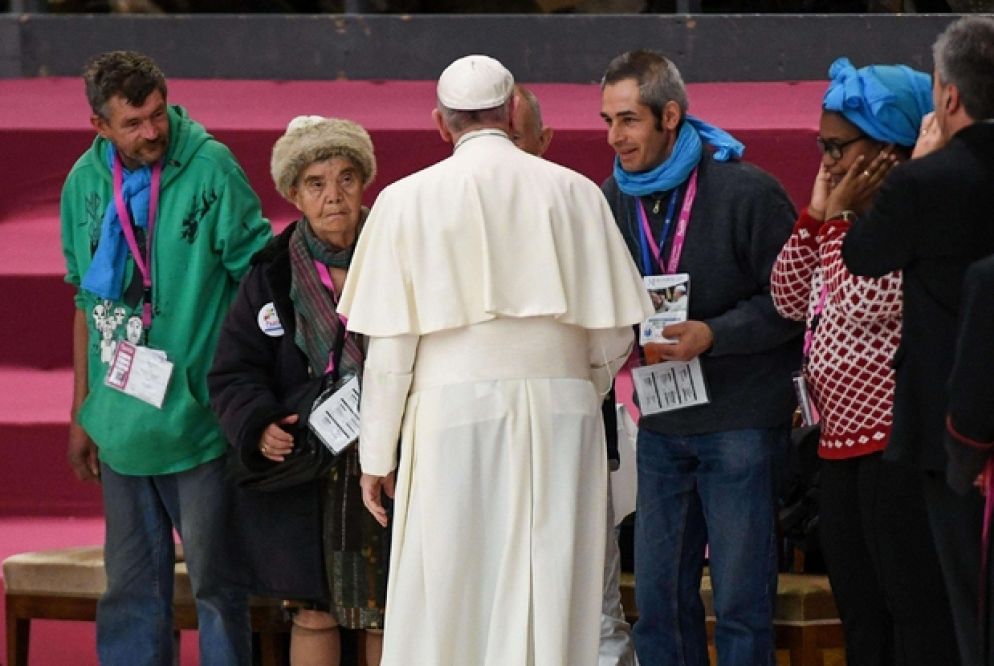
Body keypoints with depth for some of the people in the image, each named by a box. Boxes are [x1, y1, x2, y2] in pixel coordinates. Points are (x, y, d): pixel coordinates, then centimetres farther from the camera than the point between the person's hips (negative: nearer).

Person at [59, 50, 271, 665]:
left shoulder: (210, 168, -9)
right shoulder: (86, 182, 5)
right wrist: (81, 412, 15)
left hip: (198, 420, -4)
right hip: (120, 424, 4)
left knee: (215, 579, 2)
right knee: (131, 585, 10)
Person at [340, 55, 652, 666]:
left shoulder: (410, 199, -1)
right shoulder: (574, 193, 3)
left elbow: (392, 343, -2)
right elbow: (613, 332, 6)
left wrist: (377, 455, 5)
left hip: (454, 412, -2)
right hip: (561, 410, 2)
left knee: (443, 611, 1)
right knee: (551, 603, 4)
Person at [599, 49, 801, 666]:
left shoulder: (747, 191, -11)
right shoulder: (615, 198, 7)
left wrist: (713, 335, -20)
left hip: (742, 422, -6)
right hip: (662, 423, 6)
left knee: (741, 598, -2)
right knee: (659, 596, 7)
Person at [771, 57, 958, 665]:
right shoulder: (848, 219, 14)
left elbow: (866, 306, -22)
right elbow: (789, 299, 15)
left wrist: (844, 220, -13)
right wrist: (816, 216, 5)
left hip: (897, 445, -10)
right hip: (843, 445, 10)